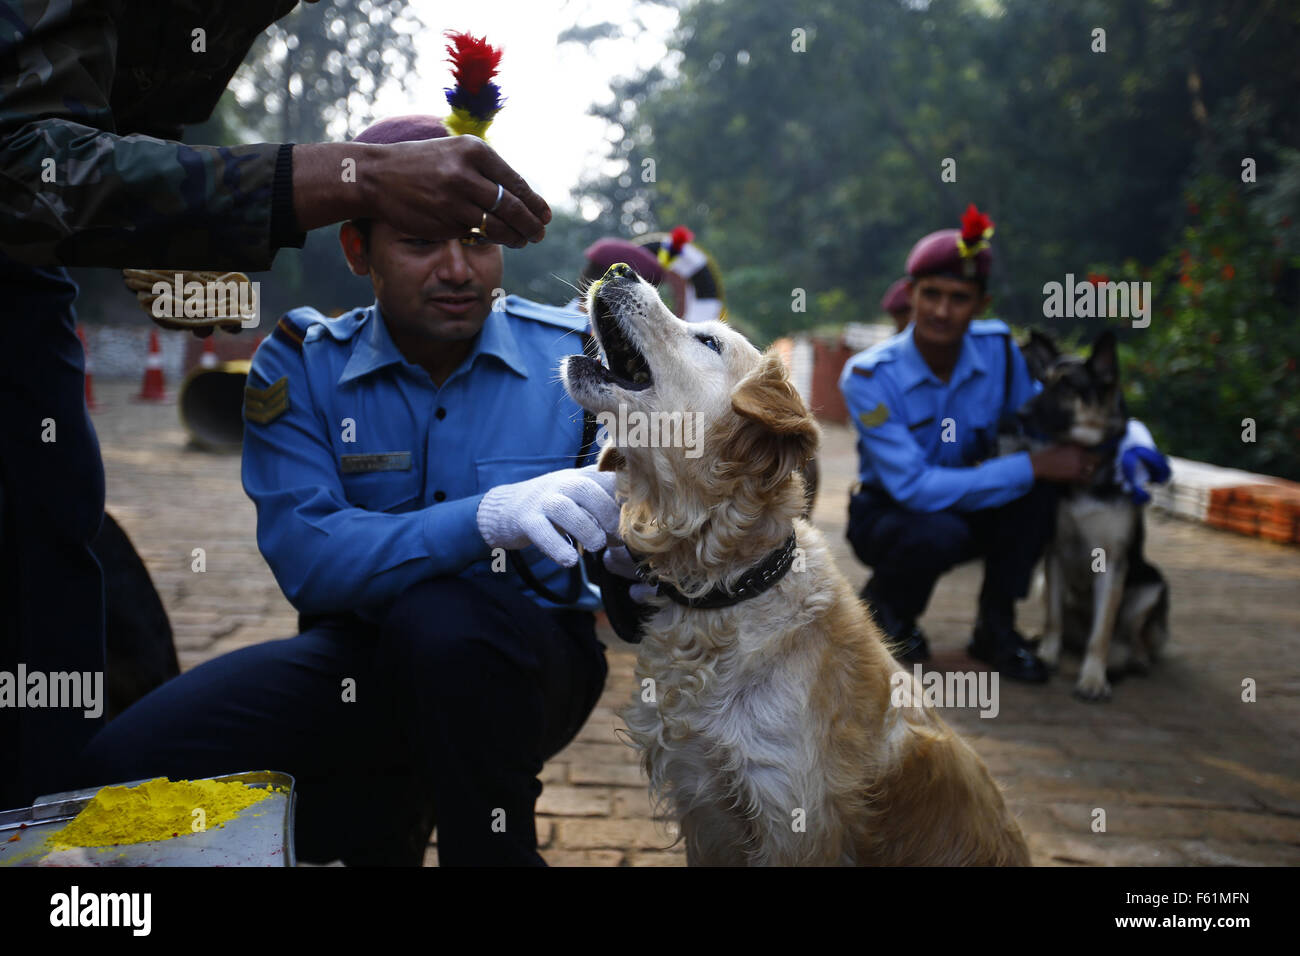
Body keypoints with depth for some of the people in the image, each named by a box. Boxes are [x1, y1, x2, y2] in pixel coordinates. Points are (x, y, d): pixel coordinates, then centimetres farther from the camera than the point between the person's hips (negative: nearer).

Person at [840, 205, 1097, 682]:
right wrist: (1032, 465, -34)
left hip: (968, 505, 4)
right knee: (939, 533, -37)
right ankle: (884, 607, -2)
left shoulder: (998, 349, -12)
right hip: (887, 513, -4)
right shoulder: (869, 376, -25)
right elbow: (914, 487, -32)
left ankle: (996, 626, -7)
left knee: (1038, 492, -25)